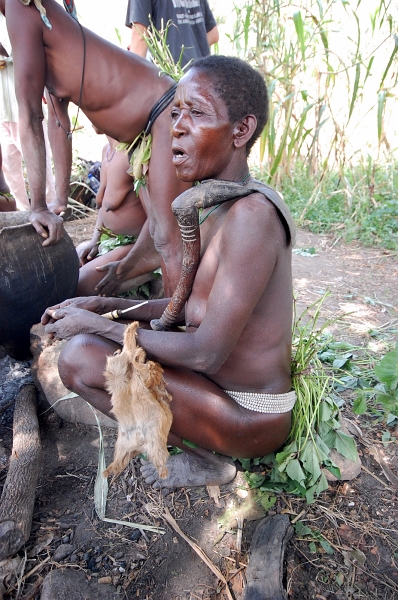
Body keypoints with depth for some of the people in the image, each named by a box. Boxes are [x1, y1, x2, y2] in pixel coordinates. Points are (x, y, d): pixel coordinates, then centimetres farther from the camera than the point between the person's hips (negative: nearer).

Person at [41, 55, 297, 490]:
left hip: (252, 418, -9)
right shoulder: (220, 206, 3)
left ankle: (201, 461, -1)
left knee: (82, 357, -21)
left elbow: (206, 352, -27)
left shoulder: (252, 213, -26)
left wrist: (97, 326, -16)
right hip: (225, 383, 9)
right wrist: (107, 306, 2)